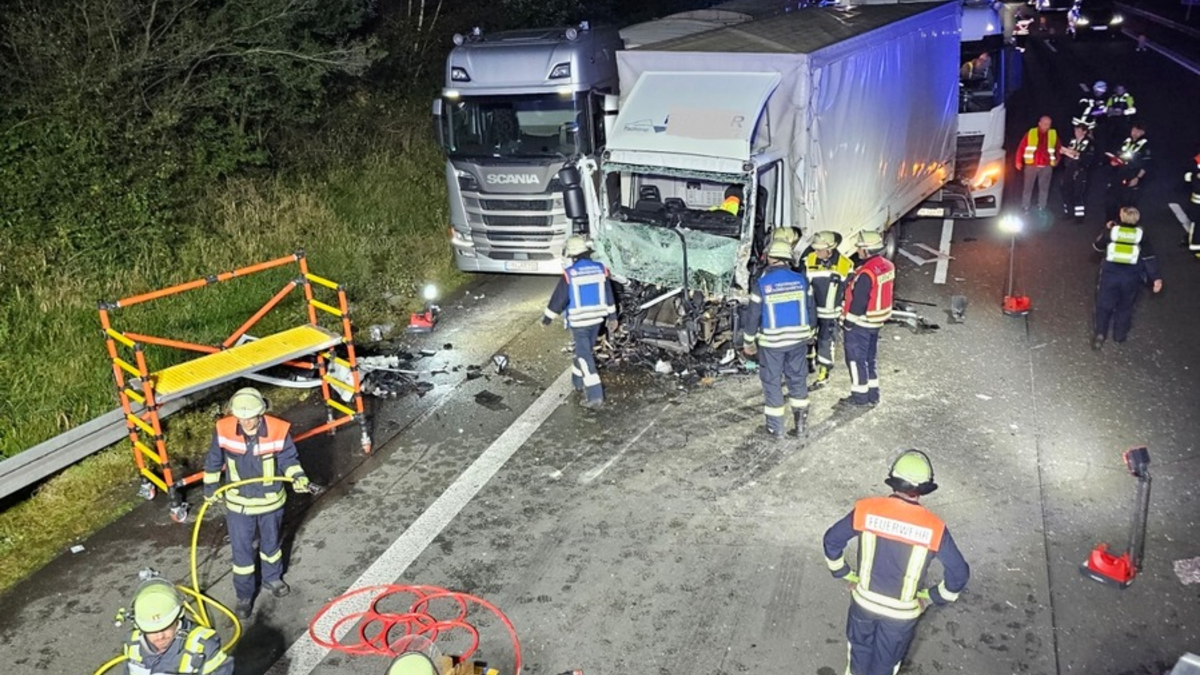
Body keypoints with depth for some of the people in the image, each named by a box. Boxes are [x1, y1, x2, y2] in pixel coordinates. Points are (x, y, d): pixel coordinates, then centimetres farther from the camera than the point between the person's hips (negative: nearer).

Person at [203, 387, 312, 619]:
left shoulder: (279, 431, -23)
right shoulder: (223, 430, -19)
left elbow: (288, 459, -8)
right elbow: (214, 460, -1)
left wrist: (297, 476, -26)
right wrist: (210, 486, 7)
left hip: (270, 501, 0)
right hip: (238, 503, 0)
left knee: (271, 543, 23)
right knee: (241, 551, 10)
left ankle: (272, 578, 49)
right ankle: (244, 596, 30)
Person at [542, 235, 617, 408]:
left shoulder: (569, 274, -16)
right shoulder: (601, 269, -2)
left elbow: (558, 298, -8)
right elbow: (608, 295, 6)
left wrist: (548, 317, 5)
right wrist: (612, 317, 16)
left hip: (578, 321, -5)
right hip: (596, 319, 5)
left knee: (585, 356, -2)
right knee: (585, 350, 23)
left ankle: (594, 395, -8)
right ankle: (578, 381, 40)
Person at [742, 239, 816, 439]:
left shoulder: (762, 284, -14)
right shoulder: (801, 280, -5)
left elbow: (753, 316, -8)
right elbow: (810, 310, 4)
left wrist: (748, 342, 4)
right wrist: (809, 332, 20)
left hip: (771, 342, -3)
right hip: (798, 339, 3)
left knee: (772, 383, 9)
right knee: (798, 379, 15)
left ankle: (776, 428, 15)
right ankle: (800, 425, 20)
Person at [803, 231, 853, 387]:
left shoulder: (845, 265, -13)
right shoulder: (809, 260, -9)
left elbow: (848, 292, -2)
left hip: (830, 313, -2)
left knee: (825, 342, 8)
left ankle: (823, 372, 24)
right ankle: (809, 363, 39)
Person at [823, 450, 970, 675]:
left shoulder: (866, 509, -19)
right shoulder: (934, 528, -22)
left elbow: (832, 540, -8)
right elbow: (959, 573, -12)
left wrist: (846, 575, 8)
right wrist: (931, 597, 4)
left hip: (864, 599, 1)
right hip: (902, 610, -1)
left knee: (860, 644, 30)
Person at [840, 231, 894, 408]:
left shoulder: (866, 273, -27)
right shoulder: (887, 266, 1)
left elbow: (858, 302, -22)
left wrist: (848, 323, -13)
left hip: (860, 323, -9)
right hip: (876, 321, 9)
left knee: (856, 360, 4)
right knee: (869, 358, 19)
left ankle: (859, 396, 12)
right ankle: (872, 395, 27)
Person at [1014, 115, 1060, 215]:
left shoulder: (1054, 135, 6)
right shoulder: (1030, 133, -1)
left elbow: (1058, 149, 19)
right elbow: (1021, 148, 0)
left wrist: (1057, 160, 14)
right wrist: (1019, 161, -2)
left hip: (1046, 167, 2)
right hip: (1031, 165, -2)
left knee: (1044, 188, 9)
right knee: (1028, 187, 4)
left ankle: (1041, 208, 19)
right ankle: (1025, 208, 12)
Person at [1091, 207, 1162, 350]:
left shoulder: (1112, 230, 2)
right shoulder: (1140, 235, 3)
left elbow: (1097, 246, 18)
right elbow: (1149, 258, 0)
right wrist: (1156, 278, 0)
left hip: (1110, 273, -1)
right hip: (1131, 276, 1)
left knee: (1104, 304, 9)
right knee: (1125, 306, 17)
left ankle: (1100, 333, -2)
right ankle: (1120, 335, 19)